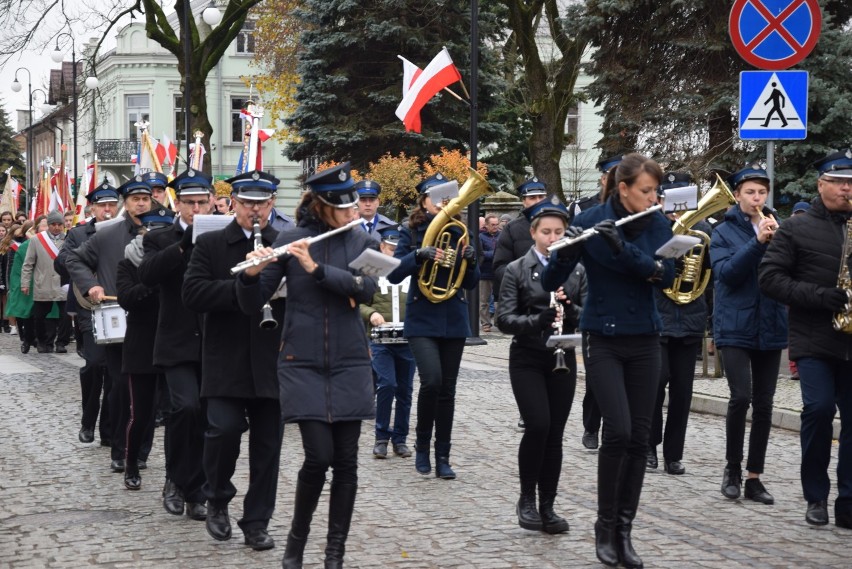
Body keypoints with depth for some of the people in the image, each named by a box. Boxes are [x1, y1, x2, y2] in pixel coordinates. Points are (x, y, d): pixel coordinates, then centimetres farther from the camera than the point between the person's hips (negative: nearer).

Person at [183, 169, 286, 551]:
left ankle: (257, 523, 17)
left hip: (272, 362, 2)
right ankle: (217, 498, 12)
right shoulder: (210, 244, 5)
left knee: (267, 444, 5)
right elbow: (193, 293, -8)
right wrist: (242, 286, -19)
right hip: (225, 361, -2)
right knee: (224, 429, -15)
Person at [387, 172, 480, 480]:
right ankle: (422, 445, 2)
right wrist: (420, 254, -22)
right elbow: (394, 274, -7)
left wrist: (470, 261, -11)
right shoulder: (411, 232, 0)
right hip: (422, 319, -3)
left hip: (454, 320, 3)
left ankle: (443, 457, 13)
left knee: (447, 389, 5)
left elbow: (470, 283, 10)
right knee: (432, 380, -19)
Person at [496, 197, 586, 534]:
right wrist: (540, 319, -25)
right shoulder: (517, 270, -1)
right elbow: (505, 320, -9)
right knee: (538, 426, -15)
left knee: (555, 433, 3)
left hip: (563, 360, 3)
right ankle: (527, 499, 3)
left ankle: (547, 506, 13)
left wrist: (569, 309, -18)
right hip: (527, 360, -3)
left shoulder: (577, 270, 6)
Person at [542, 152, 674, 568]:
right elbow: (550, 283, -12)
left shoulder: (657, 225, 1)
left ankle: (624, 530, 11)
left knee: (639, 437, 1)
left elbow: (667, 275, -15)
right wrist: (566, 253, -33)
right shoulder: (588, 221, -10)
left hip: (644, 340, 4)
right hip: (603, 339, -4)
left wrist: (623, 247, -27)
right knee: (618, 430, -15)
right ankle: (604, 526, 2)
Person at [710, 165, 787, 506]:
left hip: (770, 328, 4)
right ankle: (733, 468, 4)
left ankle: (754, 477, 12)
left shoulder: (776, 228, 9)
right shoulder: (724, 232, 0)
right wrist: (757, 242, -22)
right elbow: (725, 273, -15)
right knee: (741, 397, -15)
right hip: (736, 327, -3)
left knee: (764, 404, 4)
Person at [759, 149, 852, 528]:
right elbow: (770, 278, -4)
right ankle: (816, 497, 2)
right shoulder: (797, 228, 3)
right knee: (819, 408, -15)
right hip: (814, 340, -3)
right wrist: (820, 297, -15)